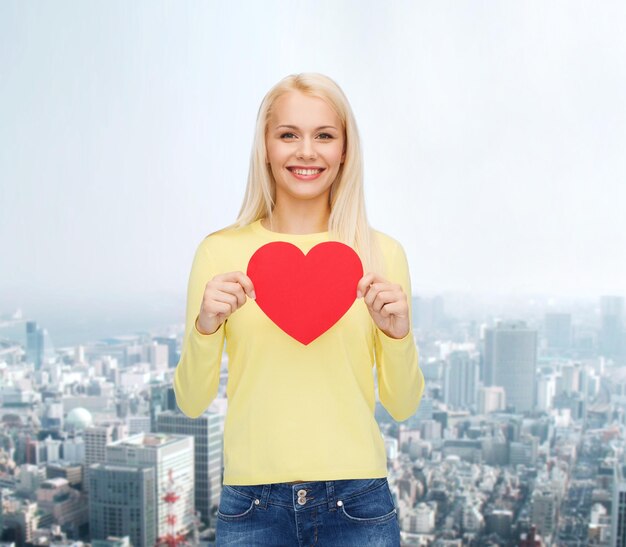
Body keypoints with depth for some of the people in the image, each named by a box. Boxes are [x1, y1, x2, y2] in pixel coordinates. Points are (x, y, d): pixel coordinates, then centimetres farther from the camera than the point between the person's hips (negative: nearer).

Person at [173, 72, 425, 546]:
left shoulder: (382, 253, -1)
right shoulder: (221, 251, -3)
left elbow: (402, 406, 3)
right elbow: (191, 402, 0)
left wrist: (398, 333, -14)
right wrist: (205, 328, -17)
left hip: (358, 503, 1)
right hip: (252, 506, 0)